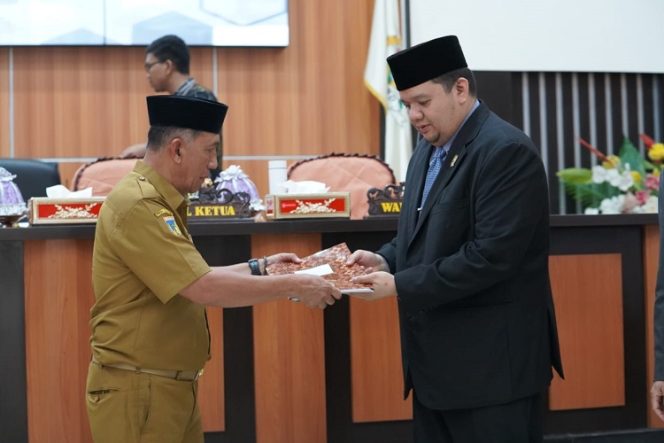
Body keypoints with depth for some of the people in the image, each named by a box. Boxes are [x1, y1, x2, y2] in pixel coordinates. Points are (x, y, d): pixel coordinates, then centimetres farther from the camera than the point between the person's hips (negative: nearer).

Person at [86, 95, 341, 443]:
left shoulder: (158, 202, 12)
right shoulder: (138, 205, -20)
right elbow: (204, 289, -25)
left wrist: (257, 268, 12)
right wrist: (293, 286, -17)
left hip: (171, 387, 9)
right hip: (138, 391, -9)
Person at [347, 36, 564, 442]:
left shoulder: (506, 151, -16)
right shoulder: (430, 147, 13)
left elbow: (493, 255, -24)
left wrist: (401, 285, -20)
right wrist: (386, 259, 2)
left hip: (492, 363, -9)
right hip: (438, 360, 9)